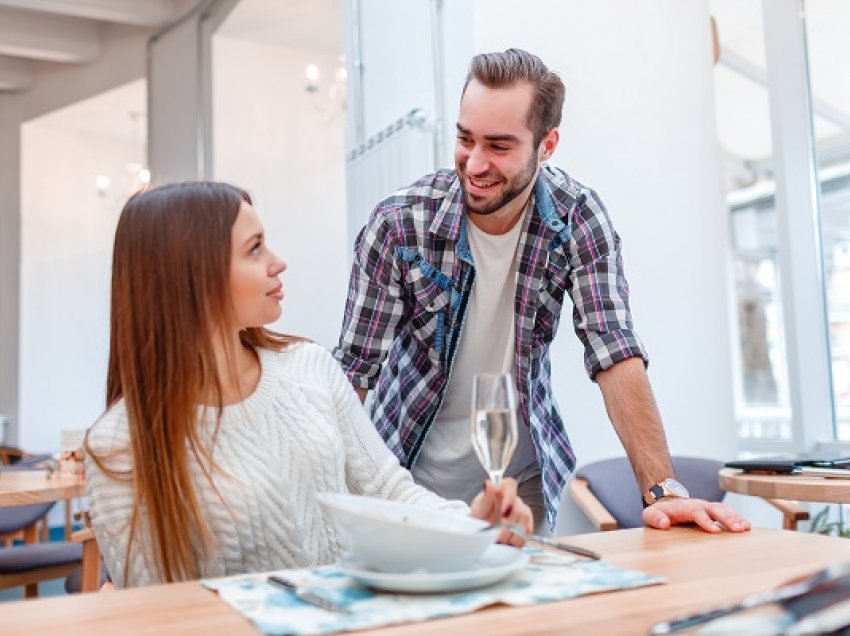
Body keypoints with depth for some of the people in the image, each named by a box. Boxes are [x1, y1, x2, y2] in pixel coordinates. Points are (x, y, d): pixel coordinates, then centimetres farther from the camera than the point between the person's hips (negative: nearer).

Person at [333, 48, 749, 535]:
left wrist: (663, 490, -28)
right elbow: (355, 371, -17)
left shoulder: (579, 217, -15)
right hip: (415, 471, -1)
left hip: (524, 475, 2)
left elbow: (615, 355, -18)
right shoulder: (398, 224, -20)